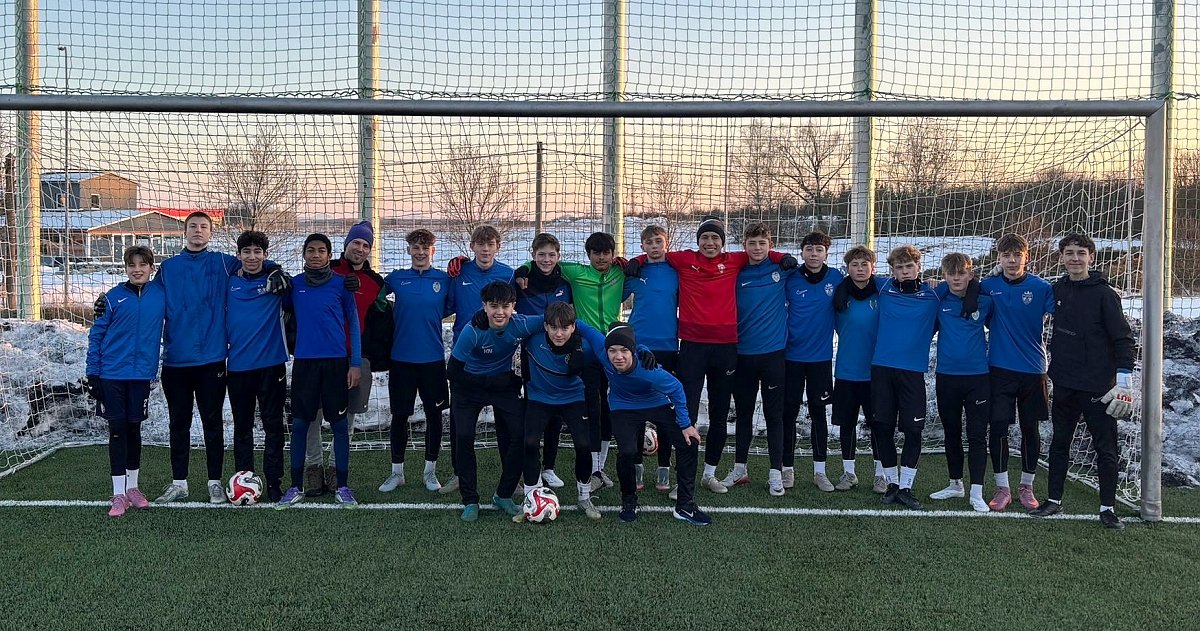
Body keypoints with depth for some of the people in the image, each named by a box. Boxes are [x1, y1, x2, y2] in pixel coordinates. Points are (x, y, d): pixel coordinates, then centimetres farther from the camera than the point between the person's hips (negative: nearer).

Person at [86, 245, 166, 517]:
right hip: (112, 373, -1)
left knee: (134, 429, 11)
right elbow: (96, 335, -1)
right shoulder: (113, 297, -4)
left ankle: (132, 487, 24)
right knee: (117, 430, 1)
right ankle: (119, 494, 7)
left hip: (142, 373, 1)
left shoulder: (160, 295, 0)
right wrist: (92, 373, -4)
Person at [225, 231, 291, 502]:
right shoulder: (229, 284, 6)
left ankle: (274, 482, 8)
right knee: (242, 427, 9)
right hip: (238, 366, 2)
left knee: (273, 426, 2)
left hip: (271, 364, -2)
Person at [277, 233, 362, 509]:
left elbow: (353, 323, 3)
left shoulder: (341, 284, 1)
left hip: (336, 362, -1)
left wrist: (355, 363, -2)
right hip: (304, 361, 2)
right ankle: (296, 487, 12)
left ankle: (342, 486, 11)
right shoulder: (294, 284, 6)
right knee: (300, 424, 3)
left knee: (340, 424, 3)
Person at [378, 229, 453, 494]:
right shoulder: (396, 278, 2)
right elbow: (375, 296, 15)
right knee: (399, 415, 6)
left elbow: (449, 308, 11)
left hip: (433, 358, 0)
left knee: (434, 414, 6)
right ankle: (397, 472, 19)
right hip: (401, 357, 0)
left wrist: (427, 318, 2)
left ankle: (430, 471, 20)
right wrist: (396, 321, 5)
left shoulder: (444, 280, 0)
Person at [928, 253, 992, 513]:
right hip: (946, 376, 2)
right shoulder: (937, 299, -2)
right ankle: (955, 484, 28)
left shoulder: (984, 301, -4)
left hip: (977, 376, -2)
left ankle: (977, 492, 1)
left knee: (977, 435, -2)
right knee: (951, 433, 14)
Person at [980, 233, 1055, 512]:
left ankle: (1027, 486, 24)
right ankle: (1002, 487, 11)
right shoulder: (988, 286, 0)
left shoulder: (1041, 288, -5)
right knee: (997, 428, -2)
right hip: (999, 369, 0)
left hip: (1033, 370, 0)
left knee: (1031, 430, 9)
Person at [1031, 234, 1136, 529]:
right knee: (1059, 443, 13)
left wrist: (1124, 379, -17)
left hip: (1098, 387, -5)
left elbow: (1124, 339, -10)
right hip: (1064, 384, 5)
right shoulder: (1058, 290, 5)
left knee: (1105, 448, 4)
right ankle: (1054, 500, 24)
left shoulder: (1104, 294, -8)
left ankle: (1108, 507, 14)